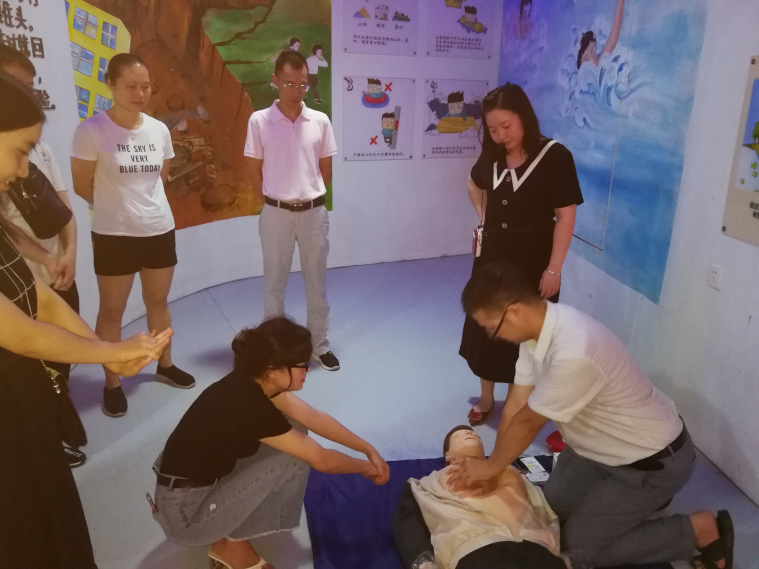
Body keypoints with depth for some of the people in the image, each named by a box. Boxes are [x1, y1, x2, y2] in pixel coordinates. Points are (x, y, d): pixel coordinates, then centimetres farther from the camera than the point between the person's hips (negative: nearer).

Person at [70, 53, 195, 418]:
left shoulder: (159, 129, 1)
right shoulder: (91, 131, -13)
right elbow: (82, 186, -4)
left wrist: (134, 201, 7)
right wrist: (116, 207, 6)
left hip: (160, 229, 4)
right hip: (114, 235, -4)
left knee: (158, 301, 16)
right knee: (112, 310, 7)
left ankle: (165, 364, 34)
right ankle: (111, 383, 21)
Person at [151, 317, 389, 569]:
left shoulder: (250, 383, -5)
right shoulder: (249, 406, -29)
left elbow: (314, 418, 5)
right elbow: (321, 460, -18)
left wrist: (368, 449, 5)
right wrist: (366, 467, 0)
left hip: (203, 480, 9)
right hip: (185, 515, -8)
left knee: (291, 431, 4)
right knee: (295, 457, -16)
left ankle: (229, 531, 14)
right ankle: (233, 546, 3)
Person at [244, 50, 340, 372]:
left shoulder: (320, 121, 1)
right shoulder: (259, 121, -4)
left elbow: (326, 168, 9)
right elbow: (254, 169, 3)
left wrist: (311, 198, 6)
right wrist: (273, 201, 3)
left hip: (314, 212, 2)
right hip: (276, 213, -1)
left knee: (317, 282, 9)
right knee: (275, 283, 9)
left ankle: (320, 346, 23)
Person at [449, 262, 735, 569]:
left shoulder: (573, 354, -40)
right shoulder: (539, 325, -12)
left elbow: (528, 422, -26)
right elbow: (516, 405, -6)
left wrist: (491, 467, -9)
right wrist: (493, 467, -2)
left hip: (652, 458, -8)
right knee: (551, 507, 14)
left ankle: (702, 530, 8)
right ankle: (641, 496, 30)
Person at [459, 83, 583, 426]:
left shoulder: (554, 156, -14)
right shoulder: (492, 156, 2)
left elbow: (565, 216, -14)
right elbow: (474, 184, 24)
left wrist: (554, 269, -16)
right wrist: (483, 217, 9)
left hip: (533, 260, -5)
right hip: (492, 256, 5)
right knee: (484, 327, 12)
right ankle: (486, 397, 31)